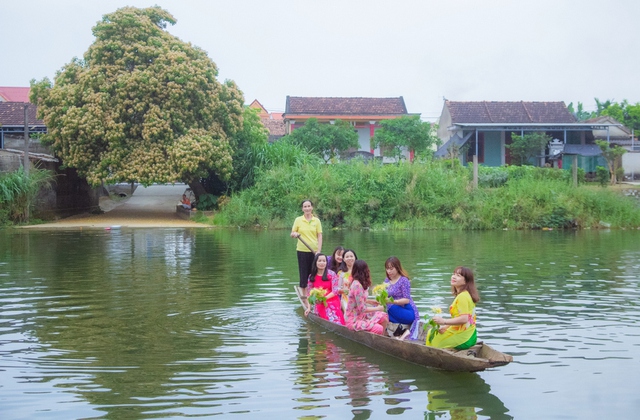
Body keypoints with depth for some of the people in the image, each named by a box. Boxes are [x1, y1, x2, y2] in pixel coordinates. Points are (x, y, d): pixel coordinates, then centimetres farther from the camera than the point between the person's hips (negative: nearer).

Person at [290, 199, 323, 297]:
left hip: (314, 251, 0)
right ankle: (304, 295, 12)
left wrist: (319, 251, -8)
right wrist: (294, 234, -18)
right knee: (304, 273, 2)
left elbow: (320, 236, 1)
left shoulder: (316, 220, 4)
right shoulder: (298, 220, 3)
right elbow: (292, 233, 6)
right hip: (302, 251, 0)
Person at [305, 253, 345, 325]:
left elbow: (335, 292, -6)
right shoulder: (311, 277, 7)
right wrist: (309, 308, 2)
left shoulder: (332, 274, -2)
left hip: (332, 304, -3)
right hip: (319, 305, 3)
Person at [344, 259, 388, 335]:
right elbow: (362, 308, -21)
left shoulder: (357, 283, 3)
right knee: (379, 329, -19)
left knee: (383, 316, 3)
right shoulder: (357, 285, -24)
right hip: (353, 320, -9)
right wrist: (377, 308, -9)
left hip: (360, 316, 9)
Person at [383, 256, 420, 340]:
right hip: (396, 311, 7)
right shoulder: (387, 281, 10)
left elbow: (406, 300, -15)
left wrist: (393, 301, -29)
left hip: (409, 312, -7)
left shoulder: (404, 280, -9)